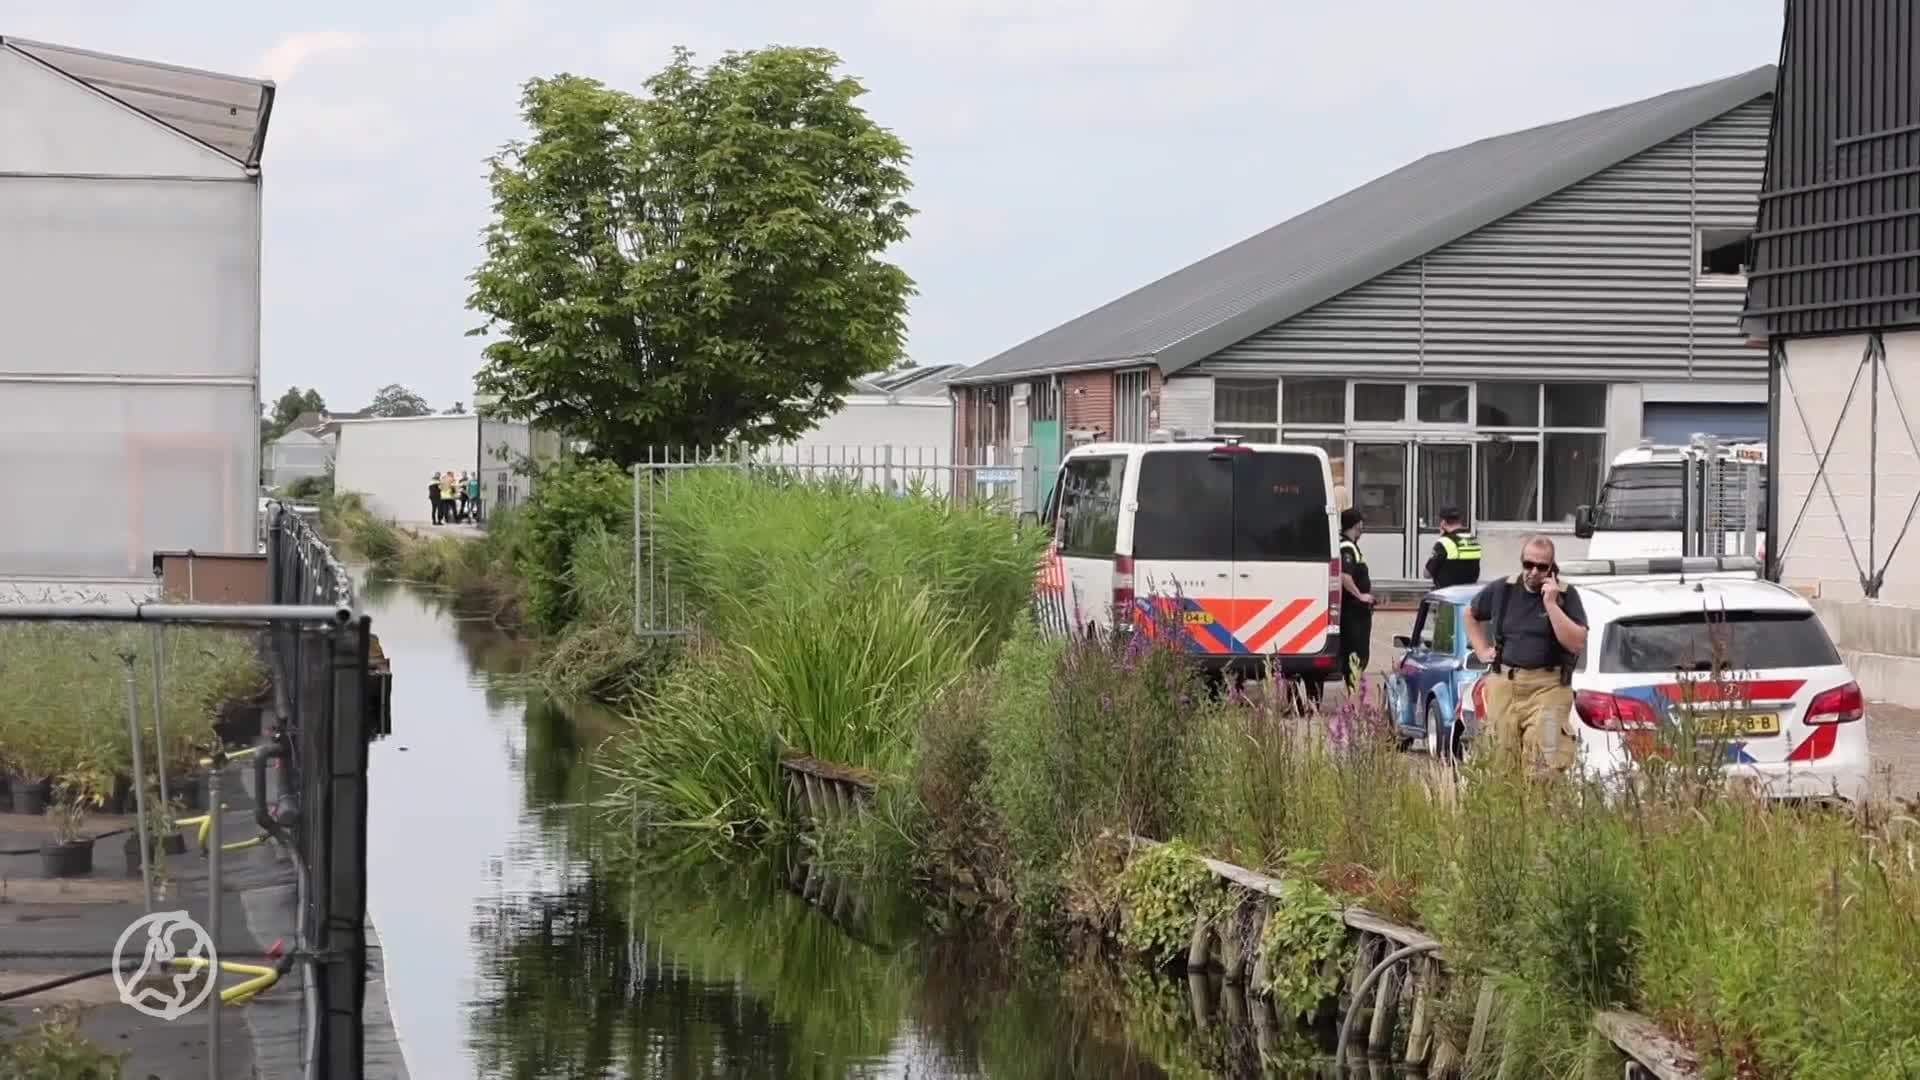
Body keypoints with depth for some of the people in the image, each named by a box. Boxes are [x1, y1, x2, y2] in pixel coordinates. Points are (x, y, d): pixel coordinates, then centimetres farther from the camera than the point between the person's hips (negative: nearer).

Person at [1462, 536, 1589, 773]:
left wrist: (1551, 604, -16)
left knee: (1549, 762, -16)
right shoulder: (1502, 590, 8)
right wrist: (1482, 651, 17)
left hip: (1548, 686, -3)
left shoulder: (1566, 595, -1)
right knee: (1504, 757, 5)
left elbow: (1578, 644, -12)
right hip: (1503, 685, 4)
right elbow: (1470, 614, 28)